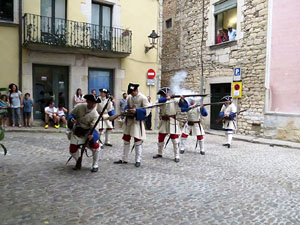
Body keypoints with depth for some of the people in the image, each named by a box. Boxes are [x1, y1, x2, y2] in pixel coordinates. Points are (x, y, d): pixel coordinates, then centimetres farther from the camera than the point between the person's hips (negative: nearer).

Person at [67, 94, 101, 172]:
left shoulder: (95, 114, -17)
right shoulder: (80, 107, -10)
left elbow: (92, 127, -21)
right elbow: (71, 113, 4)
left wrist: (91, 134, -40)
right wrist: (71, 118, -18)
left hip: (87, 132, -2)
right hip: (76, 131, 2)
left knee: (96, 146, -20)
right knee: (72, 149, -2)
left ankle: (95, 165, 2)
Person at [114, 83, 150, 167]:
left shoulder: (143, 98, -10)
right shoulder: (129, 97, 9)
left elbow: (147, 111, -14)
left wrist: (136, 111, -25)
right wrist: (127, 109, -4)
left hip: (137, 122, -6)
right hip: (128, 120, 7)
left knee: (137, 141, -1)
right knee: (126, 140, 12)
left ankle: (138, 160, 12)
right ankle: (124, 159, 23)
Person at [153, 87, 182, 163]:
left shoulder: (174, 100, -2)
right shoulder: (162, 100, 8)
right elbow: (159, 100, -13)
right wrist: (166, 98, -24)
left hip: (172, 122, -4)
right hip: (164, 122, 5)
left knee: (175, 140, -3)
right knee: (160, 139, 12)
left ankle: (176, 156, 8)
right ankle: (159, 153, 30)